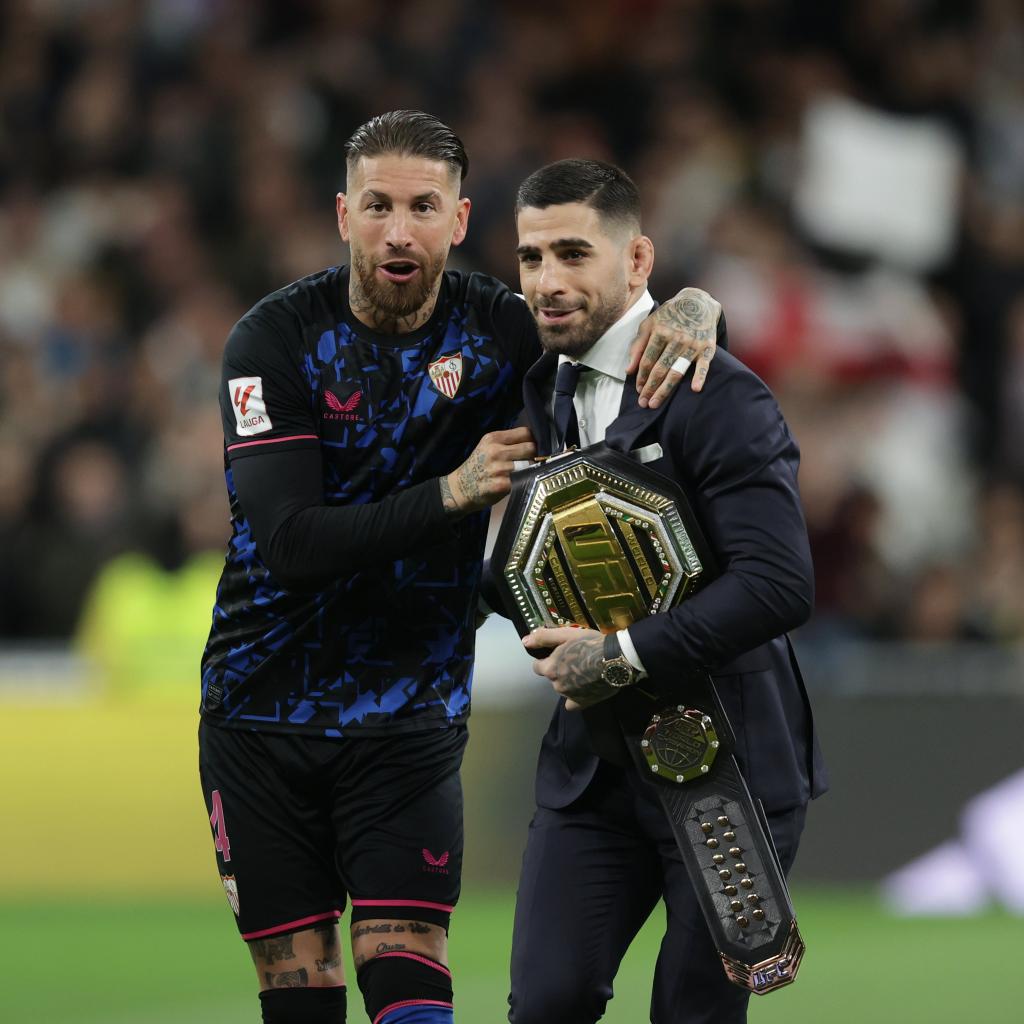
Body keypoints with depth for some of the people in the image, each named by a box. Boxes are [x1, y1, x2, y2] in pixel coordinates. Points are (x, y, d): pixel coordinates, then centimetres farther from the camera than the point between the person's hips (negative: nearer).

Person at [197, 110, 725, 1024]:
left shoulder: (498, 331, -4)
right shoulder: (277, 339, -10)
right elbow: (289, 540, -19)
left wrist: (689, 315, -14)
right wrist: (451, 493, -27)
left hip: (409, 718, 0)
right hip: (261, 715, 0)